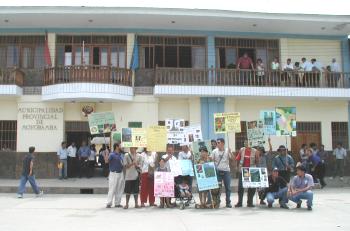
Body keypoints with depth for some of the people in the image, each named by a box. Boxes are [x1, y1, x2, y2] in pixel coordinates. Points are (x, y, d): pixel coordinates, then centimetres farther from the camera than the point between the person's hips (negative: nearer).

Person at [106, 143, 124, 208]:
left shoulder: (120, 155, 13)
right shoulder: (112, 154, -10)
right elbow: (106, 161, -25)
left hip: (120, 173, 7)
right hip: (114, 173, -7)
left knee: (119, 189, 9)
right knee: (112, 189, -6)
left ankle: (117, 203, 17)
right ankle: (109, 203, 1)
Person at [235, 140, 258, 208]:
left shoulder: (254, 151, -1)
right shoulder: (241, 150, 3)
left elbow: (257, 161, 5)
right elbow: (237, 159, 8)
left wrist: (257, 156, -13)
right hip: (242, 170, 0)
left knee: (251, 187, 5)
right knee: (240, 186, 1)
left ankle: (250, 202, 16)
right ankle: (239, 202, 8)